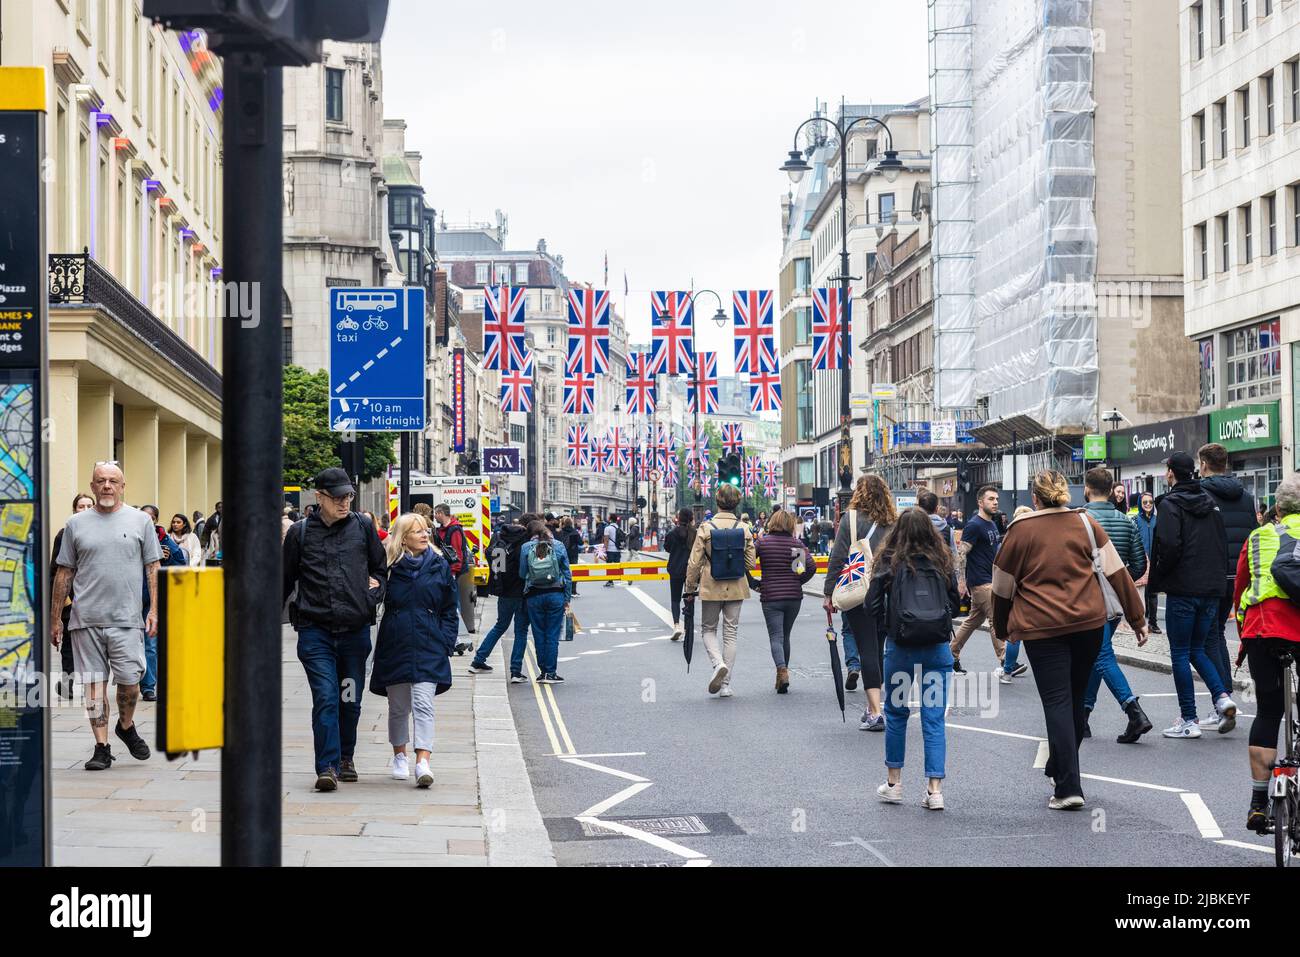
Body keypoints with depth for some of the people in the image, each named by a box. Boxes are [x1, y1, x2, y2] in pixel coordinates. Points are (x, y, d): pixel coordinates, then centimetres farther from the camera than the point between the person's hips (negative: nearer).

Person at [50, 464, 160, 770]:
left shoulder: (140, 521, 7)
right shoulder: (76, 524, 9)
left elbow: (153, 567, 8)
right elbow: (64, 573, 12)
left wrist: (154, 610, -1)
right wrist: (55, 618, 10)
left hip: (126, 619, -1)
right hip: (85, 619, 1)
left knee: (129, 681, -5)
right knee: (94, 682, 1)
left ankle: (126, 726, 24)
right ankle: (102, 748, 7)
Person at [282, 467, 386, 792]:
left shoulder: (363, 527, 6)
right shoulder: (300, 532, 2)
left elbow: (381, 567, 18)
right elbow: (285, 579, 13)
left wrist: (373, 594, 2)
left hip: (356, 629, 2)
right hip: (315, 631, -2)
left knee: (350, 700, 11)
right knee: (325, 698, -12)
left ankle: (345, 758, 29)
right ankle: (328, 767, -12)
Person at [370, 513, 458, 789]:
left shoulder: (439, 566, 6)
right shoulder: (389, 567, 1)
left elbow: (449, 609, 9)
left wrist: (446, 642, 1)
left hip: (428, 648, 0)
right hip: (395, 647, 0)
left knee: (423, 704, -11)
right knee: (398, 706, 11)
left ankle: (423, 763, -18)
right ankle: (400, 756, 30)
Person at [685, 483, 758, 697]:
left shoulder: (706, 528, -10)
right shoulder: (744, 529, -4)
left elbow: (694, 563, -8)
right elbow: (751, 564, -1)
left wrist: (690, 589, 3)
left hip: (711, 589, -2)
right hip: (736, 590, 2)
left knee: (708, 629, 15)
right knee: (730, 633, 10)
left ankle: (718, 663, -13)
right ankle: (725, 685, 10)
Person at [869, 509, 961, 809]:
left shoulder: (889, 562, -4)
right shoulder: (942, 562, 2)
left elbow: (872, 606, -6)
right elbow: (955, 601, 8)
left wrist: (887, 628, 9)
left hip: (900, 647, -1)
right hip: (938, 648, 1)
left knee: (896, 713, 15)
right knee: (934, 718, 4)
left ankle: (893, 782, 22)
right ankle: (934, 789, 0)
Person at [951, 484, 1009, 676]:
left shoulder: (992, 524, 15)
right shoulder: (974, 525, -14)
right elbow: (961, 554, -17)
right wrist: (961, 581, -20)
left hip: (989, 580, 9)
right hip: (981, 582, -9)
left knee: (974, 620, 13)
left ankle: (952, 656, 21)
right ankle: (1004, 664, -7)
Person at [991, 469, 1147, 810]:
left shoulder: (1020, 531, 1)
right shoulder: (1085, 523, 5)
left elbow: (1002, 588, 9)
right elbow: (1117, 572, 4)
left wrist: (1003, 628, 25)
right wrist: (1137, 618, 9)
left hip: (1041, 627, -3)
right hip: (1089, 622, 3)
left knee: (1056, 702, -3)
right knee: (1075, 698, 17)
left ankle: (1069, 788, -12)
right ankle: (1060, 767, 33)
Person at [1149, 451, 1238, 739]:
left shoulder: (1170, 504, -9)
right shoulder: (1210, 502, 12)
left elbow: (1169, 546, -19)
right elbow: (1223, 545, 13)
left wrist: (1156, 580, -6)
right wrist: (1219, 578, 17)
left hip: (1183, 589, -7)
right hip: (1212, 588, 7)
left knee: (1180, 653, 1)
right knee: (1197, 649, 18)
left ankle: (1189, 720, 1)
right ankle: (1222, 697, -3)